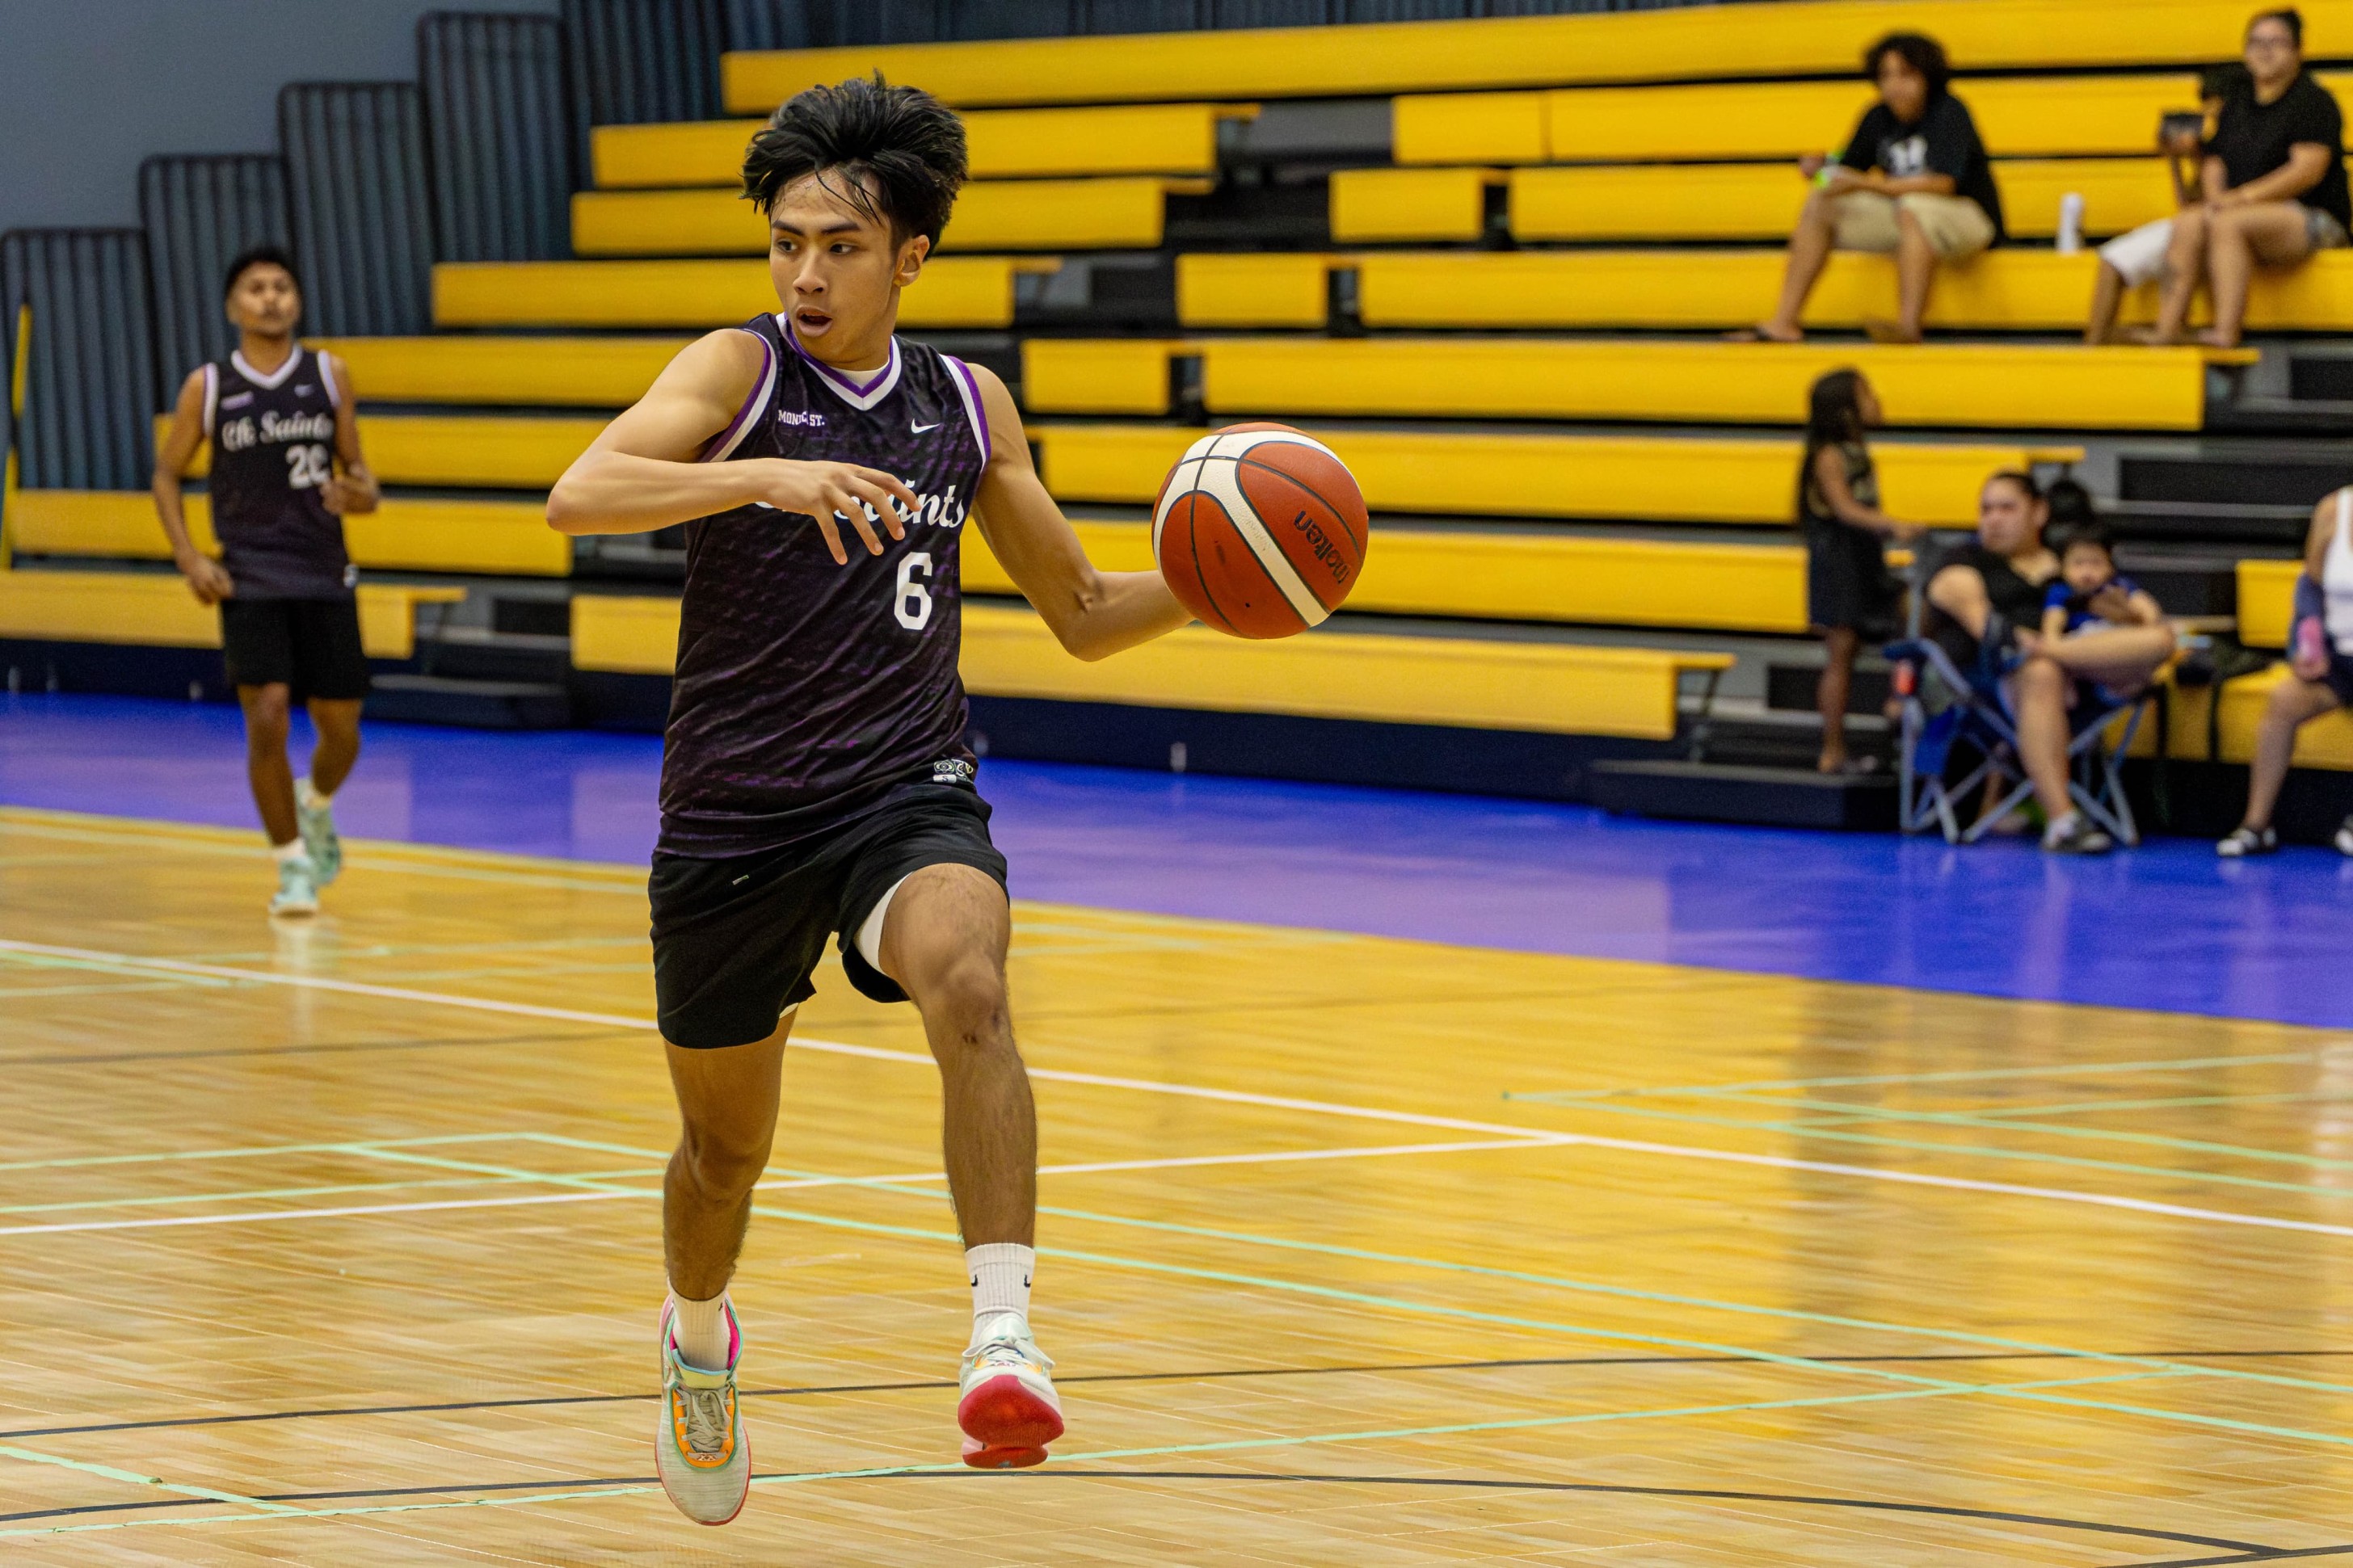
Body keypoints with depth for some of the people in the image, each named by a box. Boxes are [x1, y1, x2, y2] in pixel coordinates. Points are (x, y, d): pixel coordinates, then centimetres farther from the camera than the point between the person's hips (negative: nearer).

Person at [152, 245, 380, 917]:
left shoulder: (329, 376, 3)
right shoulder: (207, 387, 0)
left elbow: (354, 466, 9)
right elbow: (167, 473, 8)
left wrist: (361, 493, -15)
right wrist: (189, 557, -5)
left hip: (325, 576, 2)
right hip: (249, 578, -2)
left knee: (340, 728, 6)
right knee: (266, 718, -15)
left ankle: (315, 806, 41)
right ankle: (293, 865, 0)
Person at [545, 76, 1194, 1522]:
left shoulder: (968, 406, 6)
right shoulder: (741, 372, -7)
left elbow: (1081, 613, 16)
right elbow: (580, 495, -26)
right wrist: (768, 476, -40)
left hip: (907, 795, 1)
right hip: (734, 809, -1)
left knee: (968, 989, -33)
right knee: (726, 1144, 14)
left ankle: (1004, 1339, -38)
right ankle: (699, 1338, 47)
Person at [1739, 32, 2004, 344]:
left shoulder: (1949, 113, -17)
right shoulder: (1879, 118, 3)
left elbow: (1943, 182, -28)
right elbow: (1849, 171, 8)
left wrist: (1869, 185, -33)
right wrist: (1823, 170, -17)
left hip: (1971, 218, -7)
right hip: (1903, 221, 7)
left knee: (1914, 206, -39)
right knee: (1818, 204, -2)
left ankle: (1909, 325, -48)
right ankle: (1784, 323, -9)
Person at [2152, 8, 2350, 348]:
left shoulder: (2313, 101, -3)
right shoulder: (2236, 104, 19)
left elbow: (2309, 169, -14)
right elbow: (2214, 164, 19)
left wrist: (2244, 197, -19)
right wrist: (2216, 195, -5)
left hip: (2312, 219, -6)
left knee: (2228, 224, -34)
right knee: (2188, 224, -23)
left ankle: (2227, 332, -43)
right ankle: (2167, 329, -35)